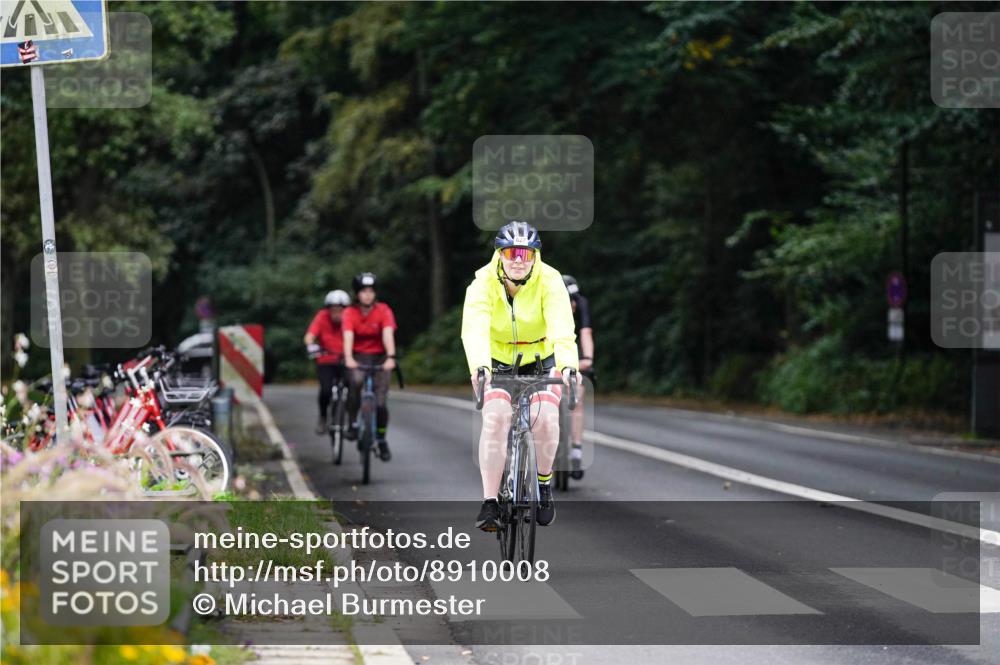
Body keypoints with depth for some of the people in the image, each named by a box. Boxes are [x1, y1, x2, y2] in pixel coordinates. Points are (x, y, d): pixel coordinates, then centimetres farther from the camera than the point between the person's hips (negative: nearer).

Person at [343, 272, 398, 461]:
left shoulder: (383, 311, -12)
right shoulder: (350, 313, -12)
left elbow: (388, 334, -26)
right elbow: (348, 336, -26)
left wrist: (390, 357, -42)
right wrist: (348, 358, -44)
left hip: (379, 357, 1)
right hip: (358, 357, -1)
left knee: (380, 402, -7)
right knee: (356, 381, -34)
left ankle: (381, 440, 15)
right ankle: (353, 423, -18)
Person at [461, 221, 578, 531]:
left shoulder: (549, 281, -21)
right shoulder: (483, 282, -20)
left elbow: (562, 328, -35)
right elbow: (474, 328, -35)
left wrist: (567, 366, -53)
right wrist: (480, 366, -55)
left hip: (541, 360, 0)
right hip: (498, 362, 0)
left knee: (545, 419, -24)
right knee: (495, 418, -24)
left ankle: (544, 482, 3)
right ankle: (490, 503, -19)